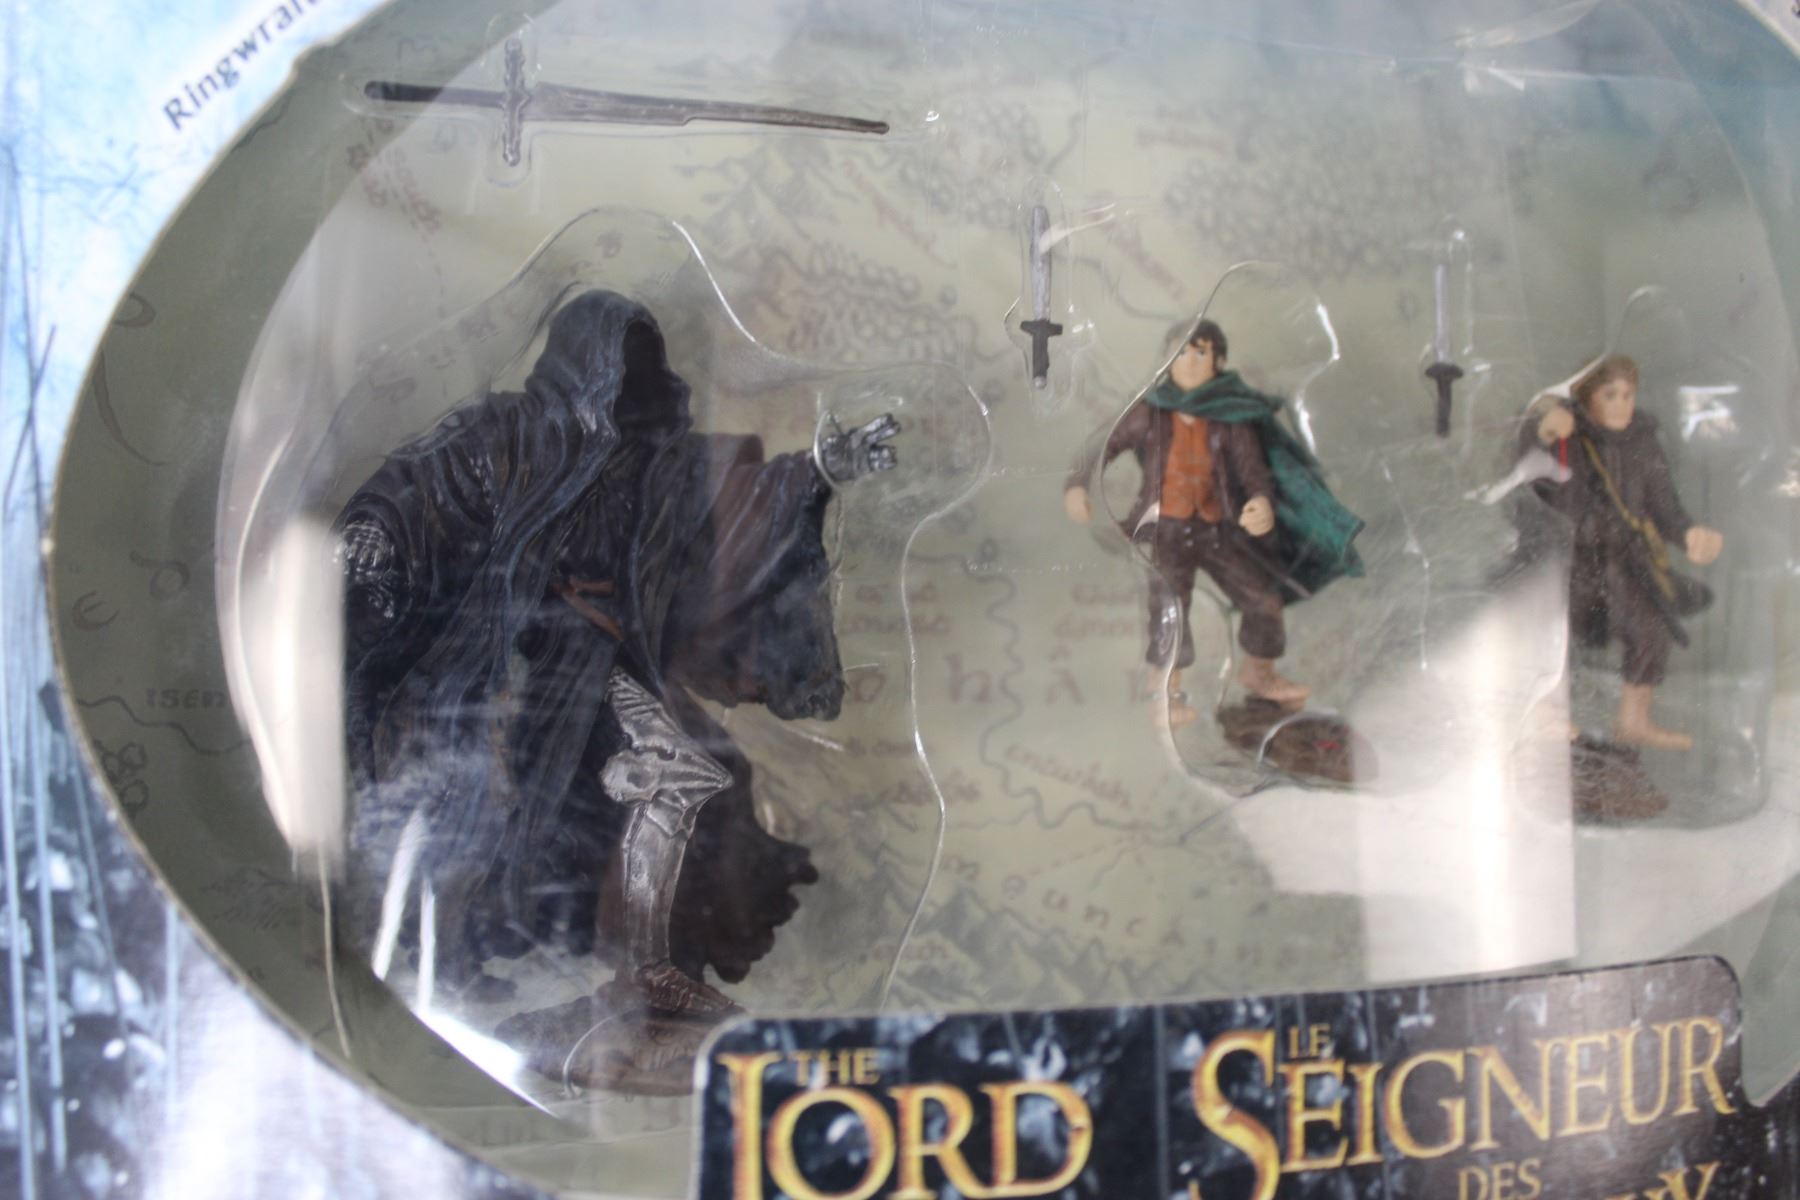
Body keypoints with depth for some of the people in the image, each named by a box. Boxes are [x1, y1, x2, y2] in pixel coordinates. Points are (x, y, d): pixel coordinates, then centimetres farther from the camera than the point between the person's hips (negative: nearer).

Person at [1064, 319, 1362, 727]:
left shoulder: (1232, 417, -4)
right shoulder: (1150, 412, -6)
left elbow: (1253, 470, -10)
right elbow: (1104, 447, -4)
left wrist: (1263, 503, -33)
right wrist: (1076, 486, -23)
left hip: (1217, 528, 3)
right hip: (1164, 528, -2)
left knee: (1265, 598, 5)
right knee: (1168, 606, -15)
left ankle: (1258, 673, 30)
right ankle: (1168, 698, -2)